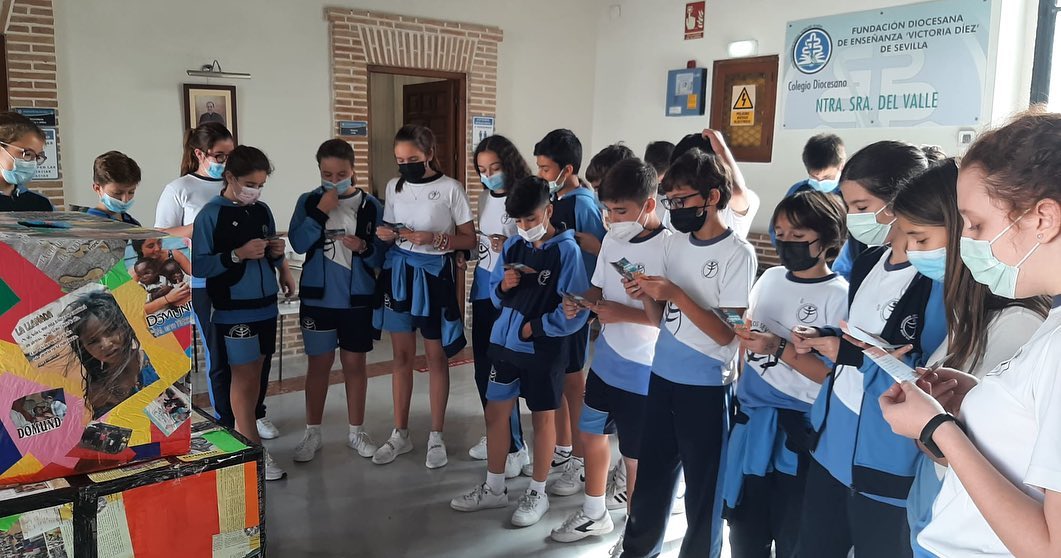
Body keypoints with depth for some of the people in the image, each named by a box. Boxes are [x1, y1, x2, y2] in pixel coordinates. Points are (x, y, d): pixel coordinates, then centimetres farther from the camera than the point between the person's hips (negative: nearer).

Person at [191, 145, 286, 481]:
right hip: (233, 310, -6)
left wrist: (276, 253, -4)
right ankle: (254, 451, 6)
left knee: (256, 373, 12)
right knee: (243, 376, 0)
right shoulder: (211, 215, -8)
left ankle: (243, 429, 26)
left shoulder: (262, 211, 9)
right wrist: (238, 254, -21)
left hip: (265, 306, 6)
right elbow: (198, 265, -13)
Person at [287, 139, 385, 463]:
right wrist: (321, 211, -20)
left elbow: (383, 256, -2)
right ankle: (312, 434, 21)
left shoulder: (371, 205, -3)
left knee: (355, 363, 10)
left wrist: (364, 247, -21)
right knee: (319, 364, 8)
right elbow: (298, 244, -13)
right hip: (318, 297, 0)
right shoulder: (308, 201, -1)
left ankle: (356, 432, 23)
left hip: (358, 298, 0)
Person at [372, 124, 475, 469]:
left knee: (436, 356, 5)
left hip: (434, 274, -4)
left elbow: (469, 240, -7)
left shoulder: (450, 189, -9)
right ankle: (400, 434, 22)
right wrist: (386, 235, -6)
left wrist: (433, 238, -21)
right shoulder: (394, 187, 6)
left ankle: (436, 436, 17)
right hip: (398, 272, 4)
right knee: (402, 355, 10)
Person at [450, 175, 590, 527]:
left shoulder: (566, 249, -13)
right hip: (505, 342, 6)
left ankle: (537, 492, 25)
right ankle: (494, 488, 28)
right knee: (495, 412, 12)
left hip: (544, 349, -6)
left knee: (542, 418, 9)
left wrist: (535, 328, -15)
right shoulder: (513, 246, 4)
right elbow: (496, 296, 12)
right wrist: (503, 287, -10)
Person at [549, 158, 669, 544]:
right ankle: (595, 513, 42)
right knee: (591, 433, 20)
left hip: (643, 371, -7)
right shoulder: (613, 239, 1)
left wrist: (626, 314, -26)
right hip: (606, 360, 7)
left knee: (636, 456, 8)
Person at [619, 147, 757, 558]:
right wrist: (646, 295, -9)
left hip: (706, 387, -6)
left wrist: (676, 294, -22)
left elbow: (727, 333, -16)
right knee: (651, 474, 18)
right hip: (662, 377, 6)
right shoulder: (675, 243, 6)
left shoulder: (737, 253, -12)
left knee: (702, 486, 9)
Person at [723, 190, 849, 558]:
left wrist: (780, 349, -23)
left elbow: (836, 375, -16)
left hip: (797, 427, -5)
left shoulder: (839, 295, -12)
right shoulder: (771, 278, 6)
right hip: (751, 416, 6)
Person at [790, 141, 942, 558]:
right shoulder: (869, 261, 7)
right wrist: (821, 339, 0)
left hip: (887, 468, -8)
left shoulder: (941, 280, -21)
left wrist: (853, 356, -23)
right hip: (831, 444, 8)